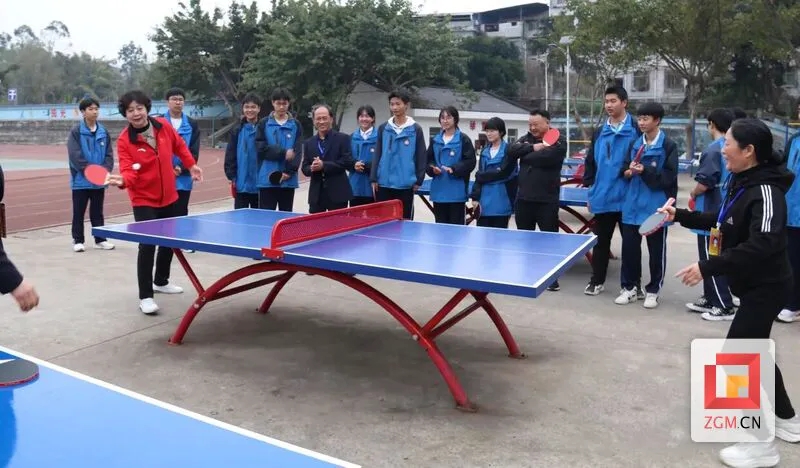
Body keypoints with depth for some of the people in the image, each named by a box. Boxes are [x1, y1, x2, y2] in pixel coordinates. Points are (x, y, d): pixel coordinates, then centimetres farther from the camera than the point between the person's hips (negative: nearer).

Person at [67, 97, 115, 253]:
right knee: (79, 212, 5)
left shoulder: (103, 132, 6)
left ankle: (100, 239, 21)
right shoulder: (76, 132, -6)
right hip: (81, 180, -4)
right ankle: (78, 240, 14)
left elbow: (109, 154, 4)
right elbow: (75, 155, -13)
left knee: (97, 212, 13)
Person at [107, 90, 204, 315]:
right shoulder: (124, 141, -17)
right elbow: (129, 171, -25)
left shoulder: (164, 126, -6)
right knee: (147, 246, -15)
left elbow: (179, 146, 12)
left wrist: (191, 165, 13)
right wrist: (123, 180, -45)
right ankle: (145, 297, -5)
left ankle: (161, 282, 41)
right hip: (144, 200, -6)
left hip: (169, 197, 6)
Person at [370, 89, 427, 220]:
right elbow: (377, 155, 9)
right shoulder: (383, 128, 7)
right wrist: (373, 178, 3)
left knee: (405, 220, 5)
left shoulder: (415, 129, 0)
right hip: (383, 184, 3)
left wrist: (418, 180, -3)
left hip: (405, 185, -2)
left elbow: (421, 157, 1)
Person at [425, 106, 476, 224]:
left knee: (456, 225, -1)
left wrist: (454, 169, -19)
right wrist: (432, 168, -5)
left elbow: (470, 161, -7)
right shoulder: (435, 140, 13)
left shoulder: (463, 140, -2)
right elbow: (428, 160, 16)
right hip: (438, 190, 5)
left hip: (456, 191, -4)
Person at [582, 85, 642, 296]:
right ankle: (597, 280, 24)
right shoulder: (599, 133, 9)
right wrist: (590, 189, 9)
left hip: (627, 198, -3)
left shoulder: (636, 131, -4)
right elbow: (590, 162, 12)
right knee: (601, 241, 12)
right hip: (602, 198, 4)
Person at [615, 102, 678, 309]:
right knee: (629, 248, 5)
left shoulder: (668, 146, -4)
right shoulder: (635, 144, 9)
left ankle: (653, 290, 20)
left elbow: (669, 177, -10)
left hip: (656, 207, -4)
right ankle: (630, 287, 19)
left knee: (656, 251, 7)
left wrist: (645, 171, -19)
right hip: (633, 206, 4)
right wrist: (629, 171, -7)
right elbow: (624, 171, 14)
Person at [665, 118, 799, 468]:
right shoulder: (742, 182, 4)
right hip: (754, 285, 10)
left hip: (766, 287, -10)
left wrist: (707, 267, -35)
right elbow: (723, 223, 17)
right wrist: (680, 216, 10)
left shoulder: (766, 191, -24)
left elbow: (761, 246, -34)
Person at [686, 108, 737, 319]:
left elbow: (705, 182, -23)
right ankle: (711, 299, 26)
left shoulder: (713, 150, -18)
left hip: (712, 214, -9)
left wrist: (693, 194, -3)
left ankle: (725, 306, 3)